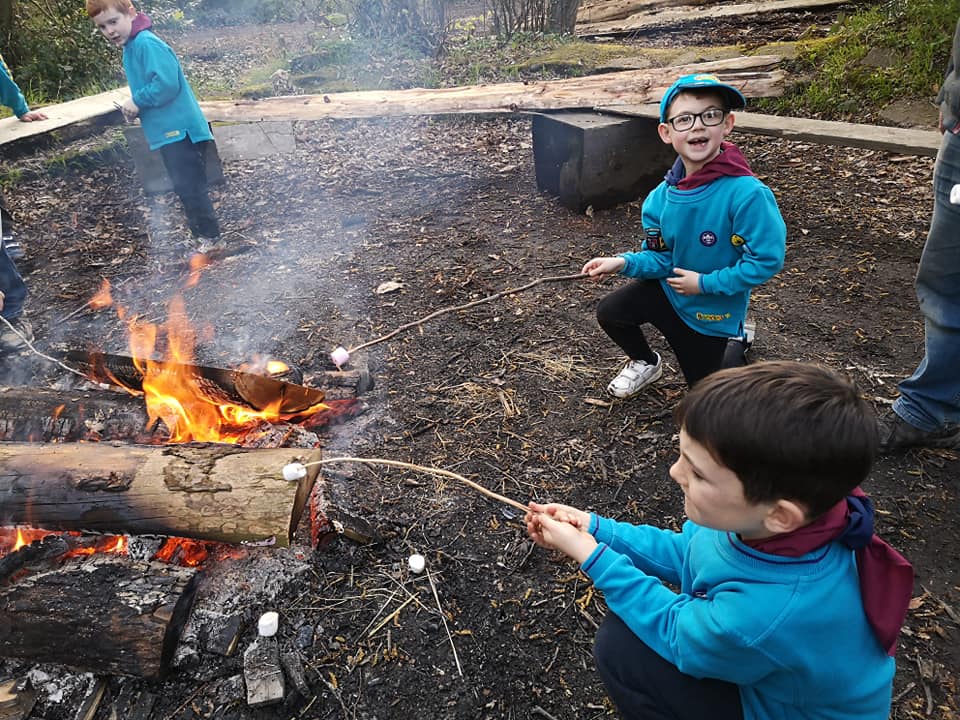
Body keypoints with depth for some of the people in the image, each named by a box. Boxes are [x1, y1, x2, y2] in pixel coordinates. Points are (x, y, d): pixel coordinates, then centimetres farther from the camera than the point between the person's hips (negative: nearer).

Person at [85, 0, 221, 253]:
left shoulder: (148, 43, -14)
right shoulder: (131, 47, 17)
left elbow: (167, 83, -25)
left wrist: (137, 101, -15)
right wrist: (136, 107, 6)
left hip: (179, 129, -10)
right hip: (170, 131, 10)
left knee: (189, 187, -7)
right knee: (185, 187, 14)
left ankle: (208, 234, 2)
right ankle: (202, 235, 22)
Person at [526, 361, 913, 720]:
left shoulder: (764, 615, -43)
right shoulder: (773, 520, -22)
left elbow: (674, 634, -20)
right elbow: (683, 552, -2)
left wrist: (588, 552, -17)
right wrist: (592, 527, -8)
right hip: (782, 670, 7)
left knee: (621, 646, -15)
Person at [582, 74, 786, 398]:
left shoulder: (747, 194, -32)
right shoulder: (660, 198, -16)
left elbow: (767, 260, -28)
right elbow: (660, 256, -7)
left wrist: (704, 283, -26)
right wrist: (625, 262, -26)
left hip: (714, 309, -3)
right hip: (669, 291, 3)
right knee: (610, 312, -14)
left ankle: (735, 343, 45)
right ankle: (646, 363, 17)